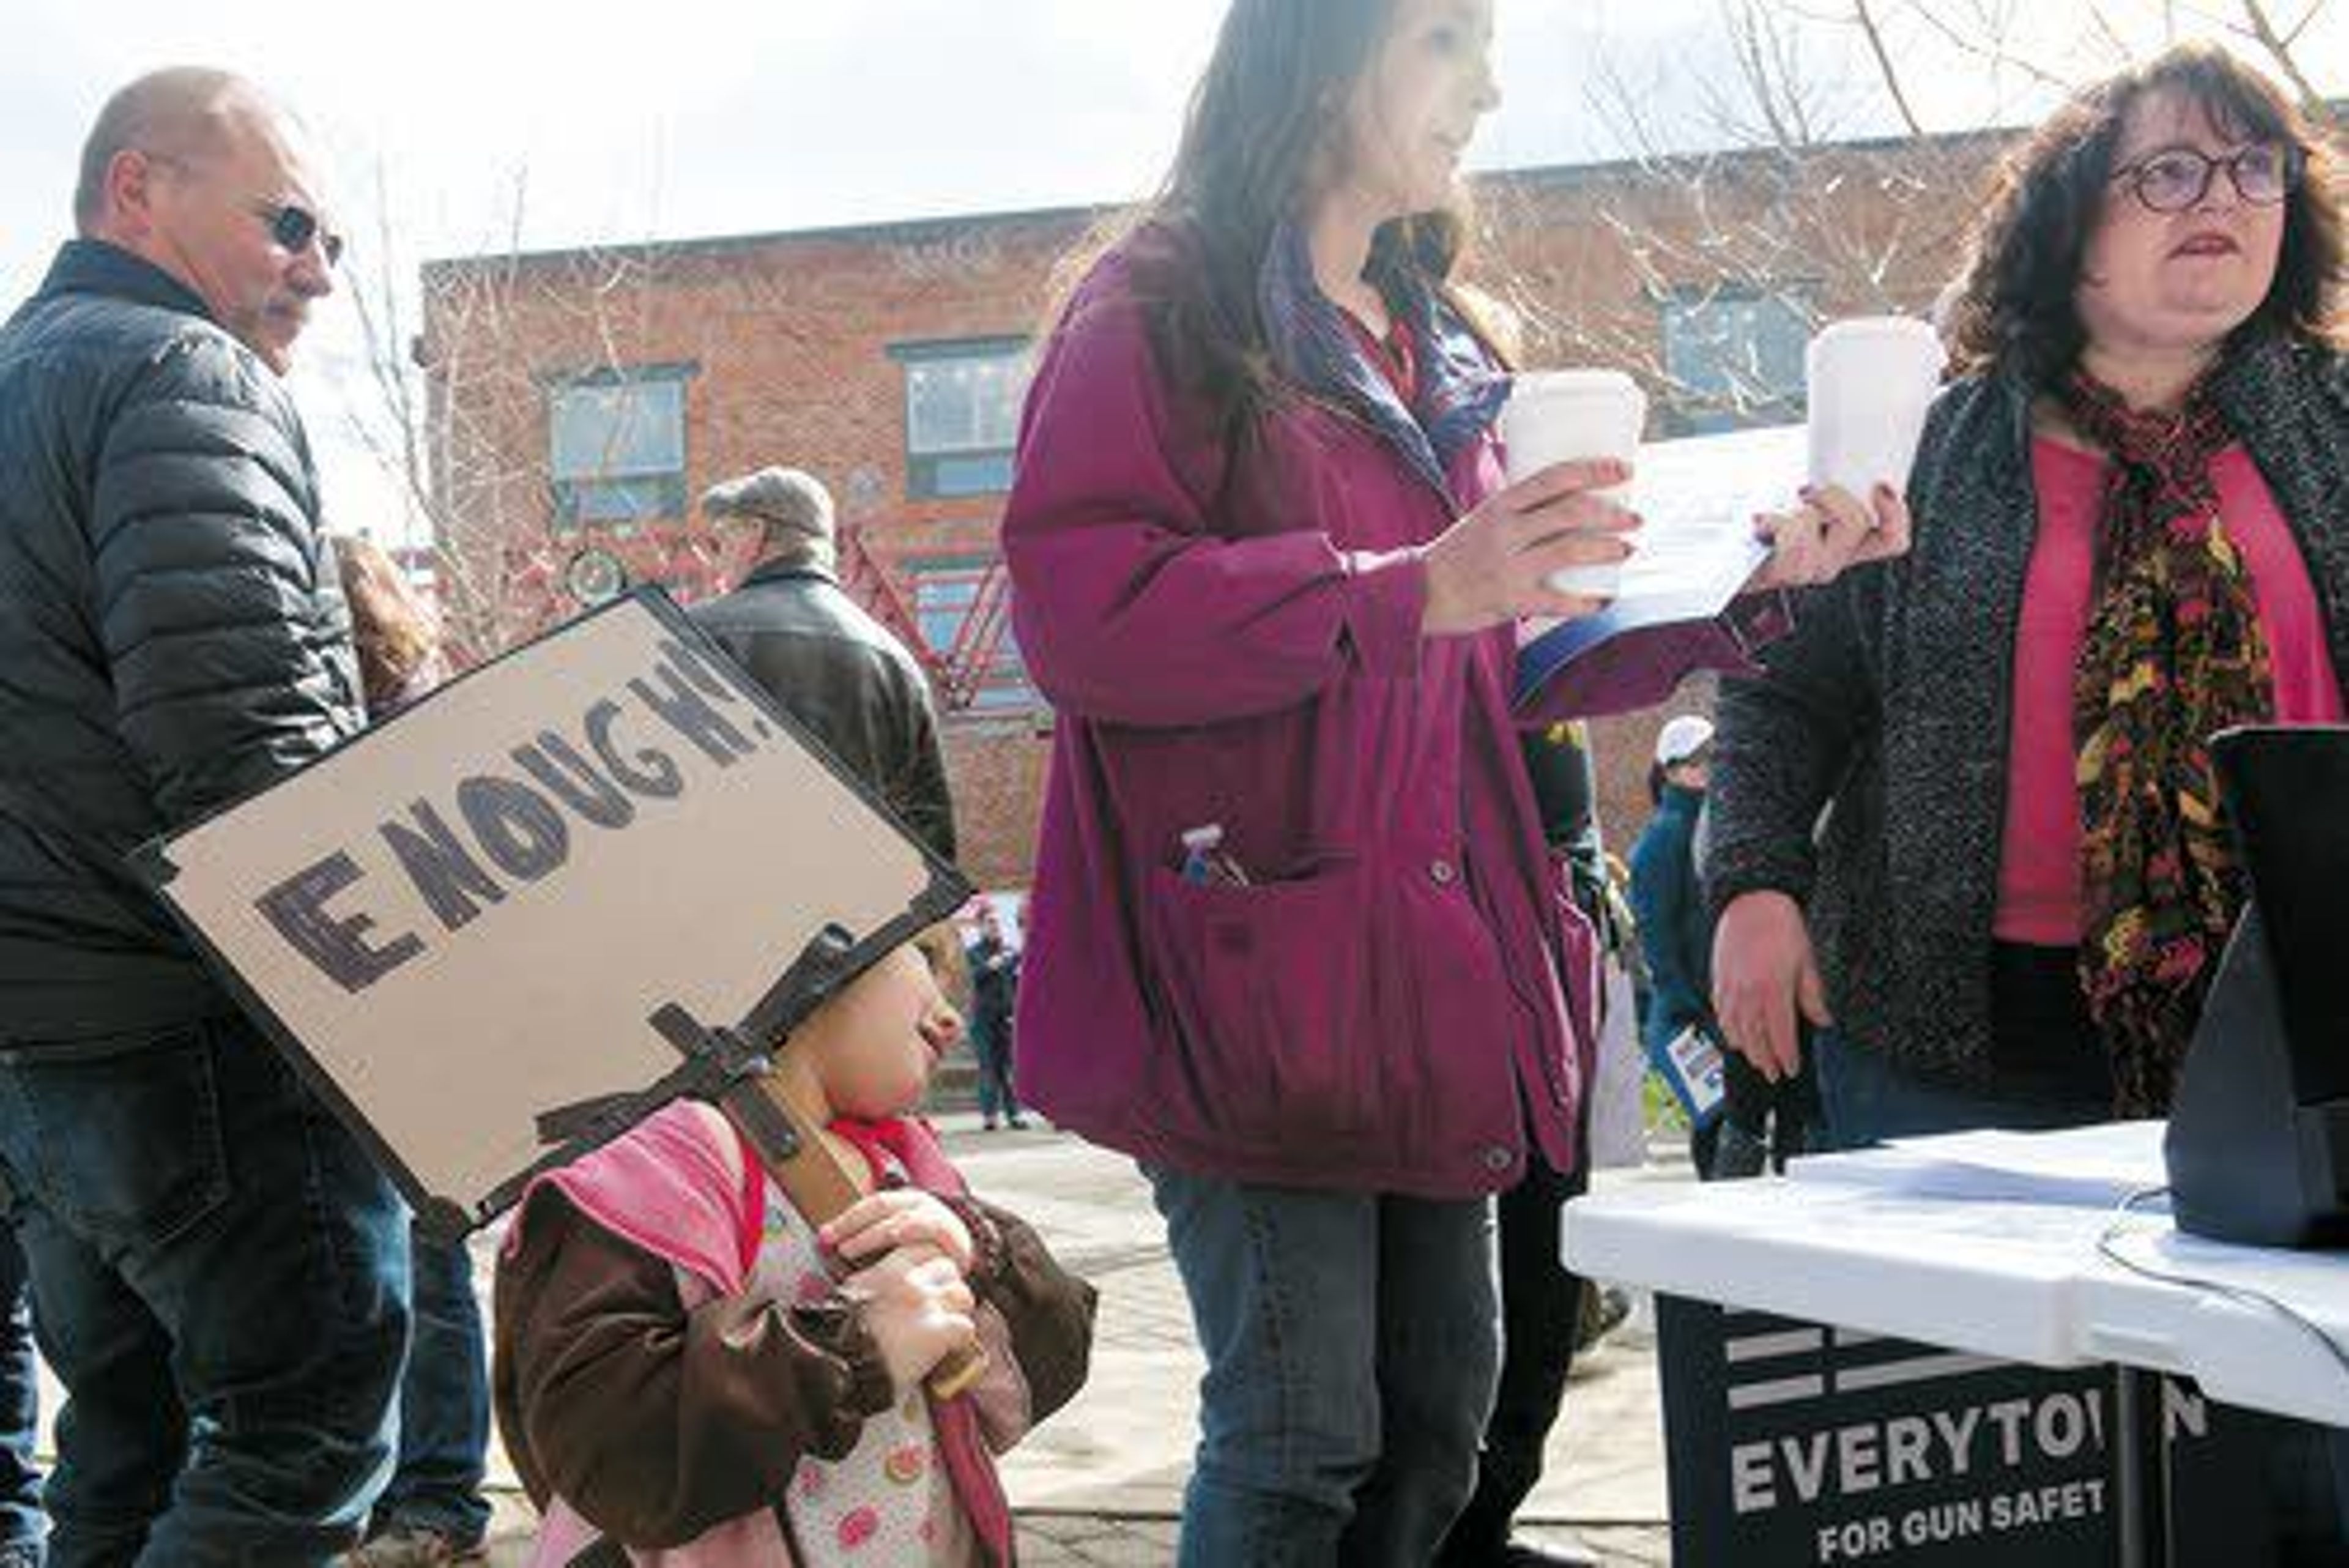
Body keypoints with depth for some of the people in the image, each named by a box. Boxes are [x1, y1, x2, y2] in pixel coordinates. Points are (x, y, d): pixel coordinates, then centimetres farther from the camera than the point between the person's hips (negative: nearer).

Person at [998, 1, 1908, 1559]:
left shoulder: (1445, 349, 20)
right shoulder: (1164, 307, -4)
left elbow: (1515, 658, 22)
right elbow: (1081, 610, -18)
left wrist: (1749, 576, 8)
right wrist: (1412, 591, -23)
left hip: (1437, 957, 8)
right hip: (1256, 949, -8)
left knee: (1441, 1413, 13)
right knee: (1306, 1432, -7)